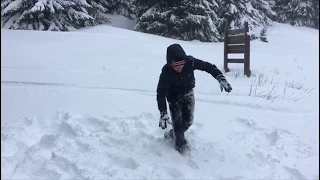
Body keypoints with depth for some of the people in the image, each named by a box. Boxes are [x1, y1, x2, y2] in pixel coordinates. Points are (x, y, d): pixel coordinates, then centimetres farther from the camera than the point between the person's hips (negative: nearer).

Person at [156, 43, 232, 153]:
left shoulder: (190, 62, -32)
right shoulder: (166, 71, -36)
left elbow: (208, 67, -21)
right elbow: (160, 93, -33)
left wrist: (221, 79, -35)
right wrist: (163, 113, -40)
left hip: (188, 94, 3)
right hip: (174, 96, -3)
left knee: (188, 121, 7)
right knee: (177, 122, -9)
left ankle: (173, 134, 35)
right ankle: (180, 146, 13)